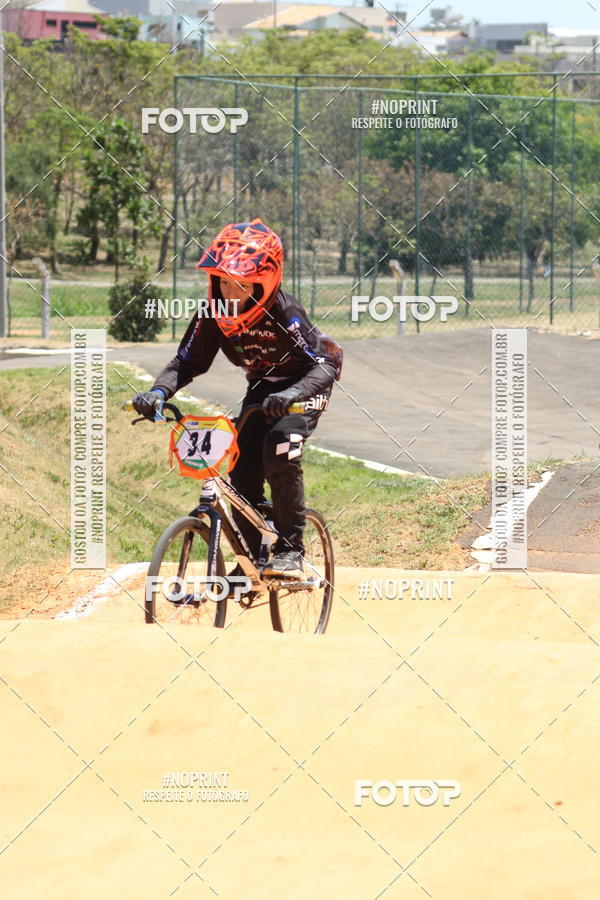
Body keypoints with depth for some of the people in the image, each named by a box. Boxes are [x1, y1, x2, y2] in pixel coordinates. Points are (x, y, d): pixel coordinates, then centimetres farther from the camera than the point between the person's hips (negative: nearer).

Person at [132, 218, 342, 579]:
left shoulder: (283, 312, -32)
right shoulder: (214, 313, -18)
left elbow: (326, 363, -36)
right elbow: (186, 362, -12)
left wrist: (291, 394, -56)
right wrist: (158, 392, -33)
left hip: (305, 387, -6)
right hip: (262, 388, 6)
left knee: (280, 448, -30)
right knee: (242, 471, -7)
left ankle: (290, 550, -19)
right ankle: (251, 559, 12)